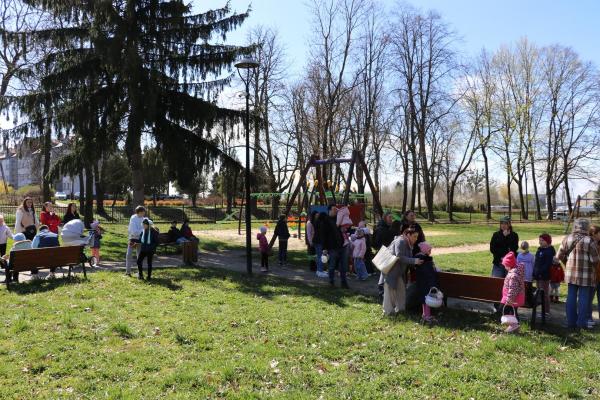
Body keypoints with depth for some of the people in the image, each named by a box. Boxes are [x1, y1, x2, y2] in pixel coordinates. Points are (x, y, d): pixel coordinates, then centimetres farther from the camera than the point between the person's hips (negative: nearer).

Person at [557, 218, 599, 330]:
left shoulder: (567, 239, 1)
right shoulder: (589, 241, -13)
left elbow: (560, 256, 5)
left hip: (570, 273, 4)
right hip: (585, 275, -4)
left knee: (571, 297, 10)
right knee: (583, 298, 5)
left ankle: (571, 322, 16)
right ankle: (581, 323, 10)